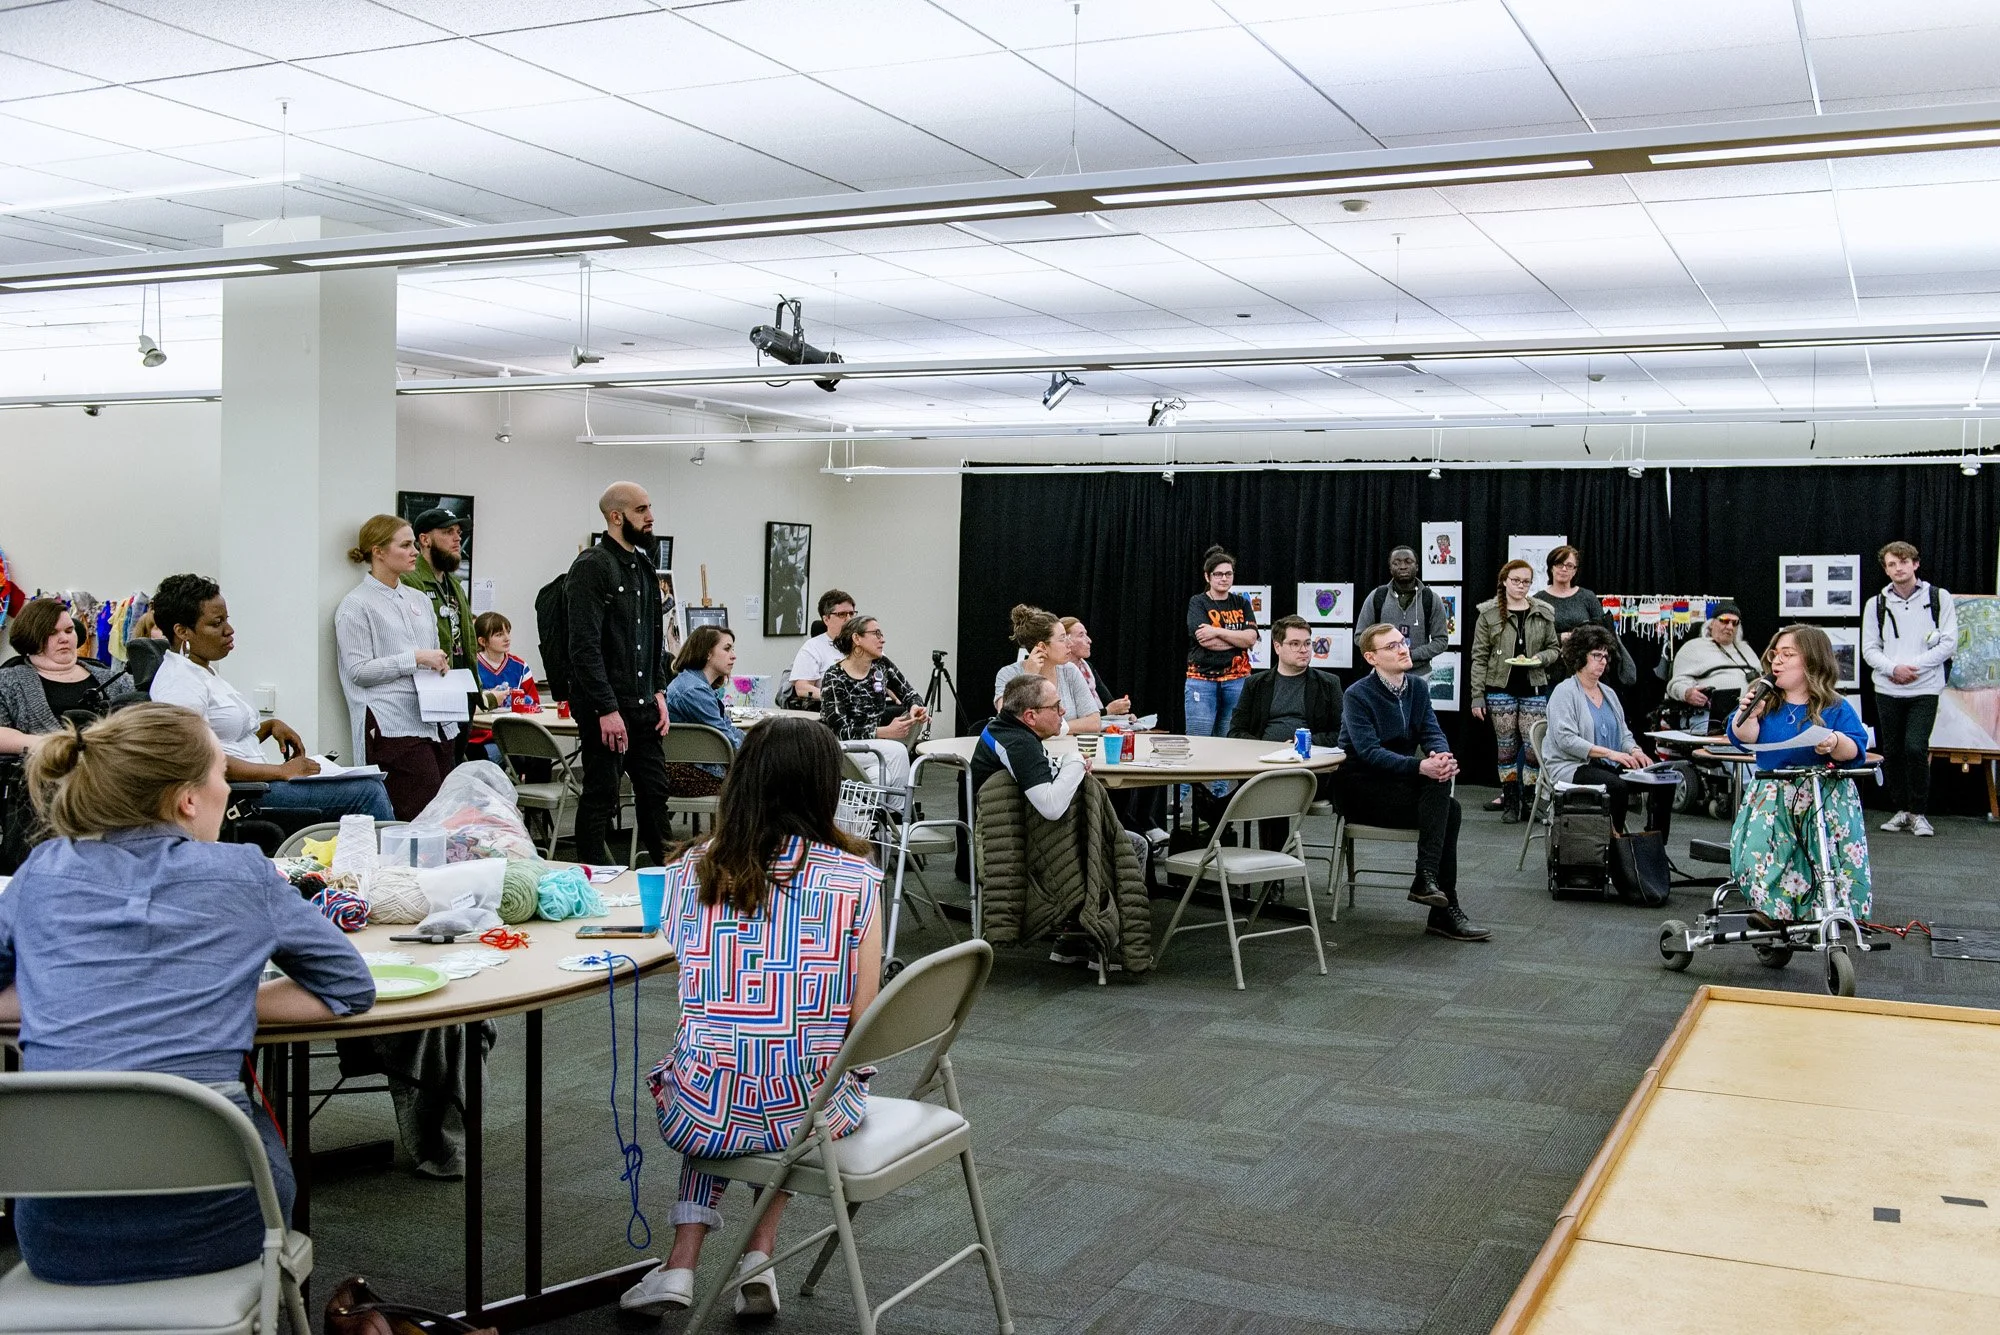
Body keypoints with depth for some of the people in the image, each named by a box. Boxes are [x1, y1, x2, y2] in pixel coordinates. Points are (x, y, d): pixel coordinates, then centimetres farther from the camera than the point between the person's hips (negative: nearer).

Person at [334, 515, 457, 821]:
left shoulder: (419, 600, 19)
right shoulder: (356, 605, -2)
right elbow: (358, 670, -10)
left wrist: (441, 665, 8)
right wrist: (415, 658, -13)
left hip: (436, 724, 7)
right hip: (394, 726, -7)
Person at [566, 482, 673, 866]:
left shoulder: (643, 565, 14)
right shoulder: (592, 566, -13)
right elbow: (585, 646, -19)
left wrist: (658, 692, 12)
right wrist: (607, 709, -21)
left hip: (642, 705, 8)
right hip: (604, 709, -8)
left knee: (655, 791, 13)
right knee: (601, 798, 0)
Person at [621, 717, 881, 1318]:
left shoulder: (689, 870, -2)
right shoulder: (856, 877, -7)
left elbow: (695, 996, 11)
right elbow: (863, 1022, -5)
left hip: (703, 1118, 1)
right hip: (812, 1115, 0)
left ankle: (682, 1263, 26)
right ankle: (761, 1253, 25)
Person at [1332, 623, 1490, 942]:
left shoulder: (1417, 688, 9)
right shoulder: (1358, 695, -12)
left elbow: (1432, 733, 0)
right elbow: (1369, 751, -23)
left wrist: (1443, 756, -26)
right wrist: (1419, 766, -36)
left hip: (1398, 782, 6)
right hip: (1360, 788, -6)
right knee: (1446, 810, -24)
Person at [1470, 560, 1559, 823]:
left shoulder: (1543, 613, 5)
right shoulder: (1489, 613, -1)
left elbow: (1554, 648, 15)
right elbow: (1479, 656, -1)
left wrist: (1540, 658, -10)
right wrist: (1477, 697, -4)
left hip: (1534, 688, 1)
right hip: (1500, 688, -1)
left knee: (1534, 745, -5)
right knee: (1506, 747, 4)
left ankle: (1530, 799, 9)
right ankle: (1510, 801, 13)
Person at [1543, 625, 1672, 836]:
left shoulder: (1608, 693, 20)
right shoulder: (1565, 692, -5)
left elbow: (1624, 734, 23)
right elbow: (1566, 739, -17)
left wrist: (1635, 751, -2)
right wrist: (1609, 753, -23)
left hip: (1610, 766, 8)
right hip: (1571, 768, -8)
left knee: (1664, 782, -12)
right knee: (1617, 786, -35)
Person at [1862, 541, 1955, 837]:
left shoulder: (1939, 598, 2)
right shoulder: (1876, 604, 7)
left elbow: (1949, 644, -2)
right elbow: (1869, 649, 5)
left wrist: (1913, 667, -11)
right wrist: (1893, 668, -13)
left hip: (1924, 689, -3)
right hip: (1887, 690, 3)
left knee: (1915, 748, -15)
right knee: (1892, 752, 7)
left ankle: (1919, 813, -1)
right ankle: (1901, 810, 20)